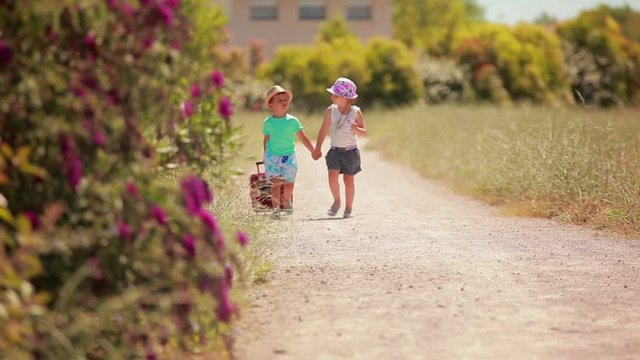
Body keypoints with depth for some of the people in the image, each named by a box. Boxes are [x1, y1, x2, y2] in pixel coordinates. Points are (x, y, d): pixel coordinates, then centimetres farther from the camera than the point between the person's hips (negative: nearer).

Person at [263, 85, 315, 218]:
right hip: (272, 157, -1)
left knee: (289, 183, 8)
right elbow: (266, 140, 9)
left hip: (289, 156, 1)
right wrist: (266, 156, 11)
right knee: (275, 183, -5)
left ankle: (286, 201, 35)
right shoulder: (268, 122, -1)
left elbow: (303, 137, 2)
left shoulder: (292, 121, -2)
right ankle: (276, 208, 3)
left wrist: (313, 151, 0)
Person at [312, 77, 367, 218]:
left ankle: (348, 208, 20)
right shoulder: (331, 110, -5)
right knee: (333, 176, -14)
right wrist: (317, 148, 6)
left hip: (351, 151, -1)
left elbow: (364, 132, -2)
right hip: (335, 150, 1)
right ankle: (336, 201, 11)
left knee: (349, 180, 4)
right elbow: (324, 130, 4)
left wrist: (356, 129, -25)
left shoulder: (356, 112, -8)